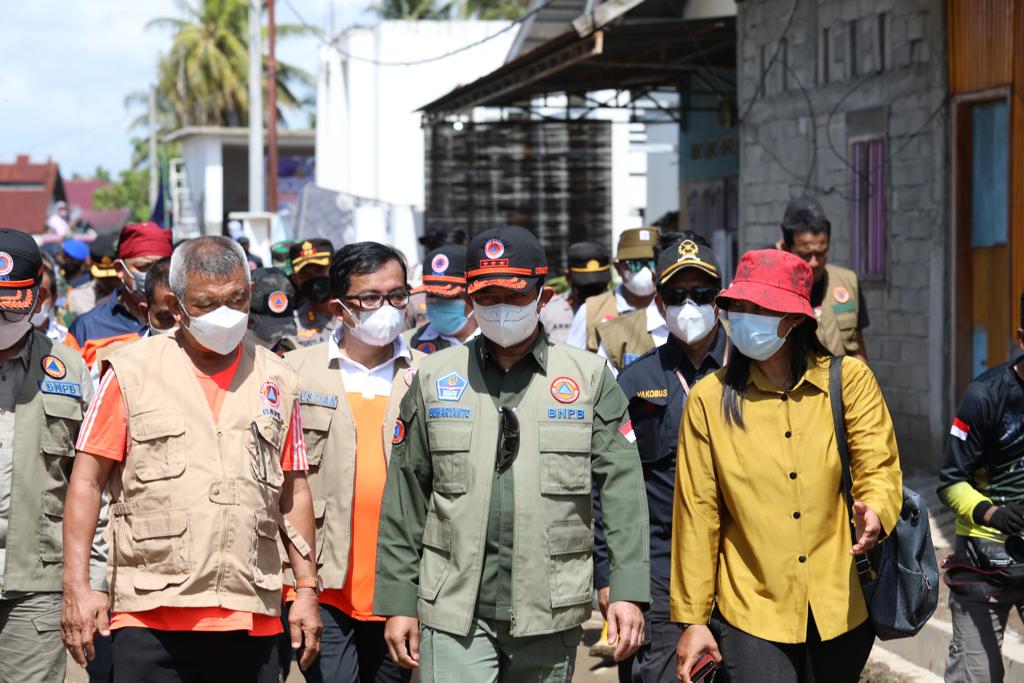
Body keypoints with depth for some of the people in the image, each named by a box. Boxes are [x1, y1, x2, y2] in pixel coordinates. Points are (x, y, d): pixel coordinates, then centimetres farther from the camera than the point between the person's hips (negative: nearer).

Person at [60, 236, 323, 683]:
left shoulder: (276, 381, 12)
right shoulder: (133, 370, 3)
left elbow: (294, 494, 17)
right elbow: (87, 482, 2)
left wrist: (307, 589, 11)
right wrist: (76, 587, -6)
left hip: (252, 619, 3)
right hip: (150, 616, -3)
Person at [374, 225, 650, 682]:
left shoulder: (590, 377, 4)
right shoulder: (434, 378, 6)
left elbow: (622, 490, -1)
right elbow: (404, 501, 7)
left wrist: (627, 590, -9)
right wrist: (397, 602, 4)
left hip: (551, 612, 0)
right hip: (455, 612, 0)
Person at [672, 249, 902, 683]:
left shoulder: (850, 379, -2)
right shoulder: (709, 399, -2)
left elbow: (879, 468, -3)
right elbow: (697, 513, 0)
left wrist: (874, 514, -28)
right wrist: (692, 619, 1)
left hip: (842, 609, 1)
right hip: (752, 614, -1)